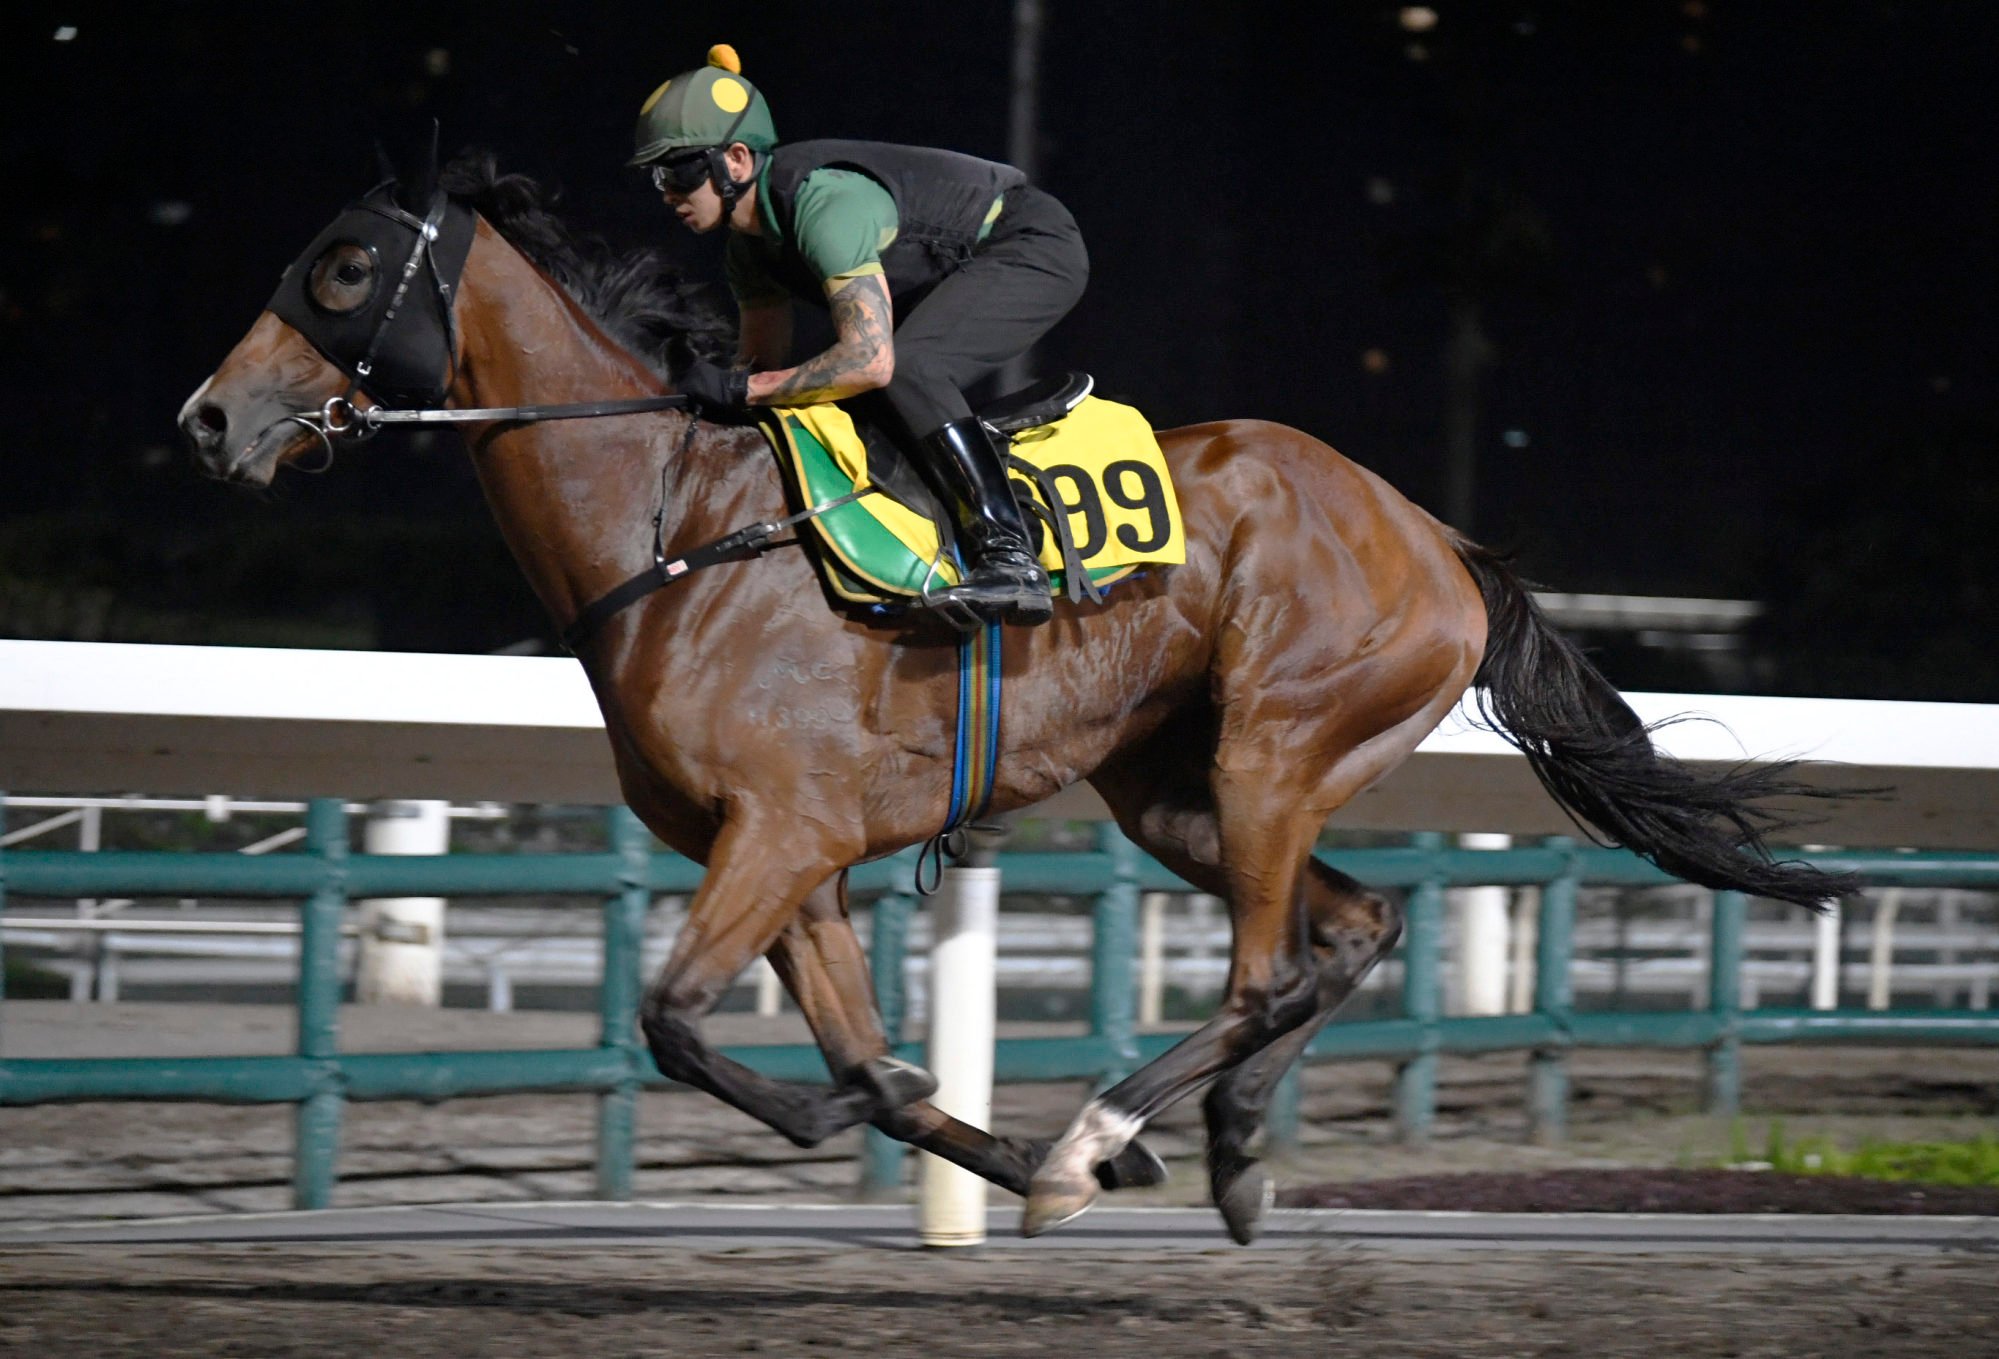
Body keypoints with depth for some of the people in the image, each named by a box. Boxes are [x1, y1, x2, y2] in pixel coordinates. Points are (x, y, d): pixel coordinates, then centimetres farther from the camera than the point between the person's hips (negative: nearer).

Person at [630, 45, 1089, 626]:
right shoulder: (748, 245, -1)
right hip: (956, 273, 10)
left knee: (907, 368, -30)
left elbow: (870, 359, -38)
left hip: (1035, 248, -10)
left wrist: (741, 389, -35)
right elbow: (765, 360, 13)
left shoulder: (822, 202, -32)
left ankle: (1009, 560, -34)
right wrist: (711, 397, -5)